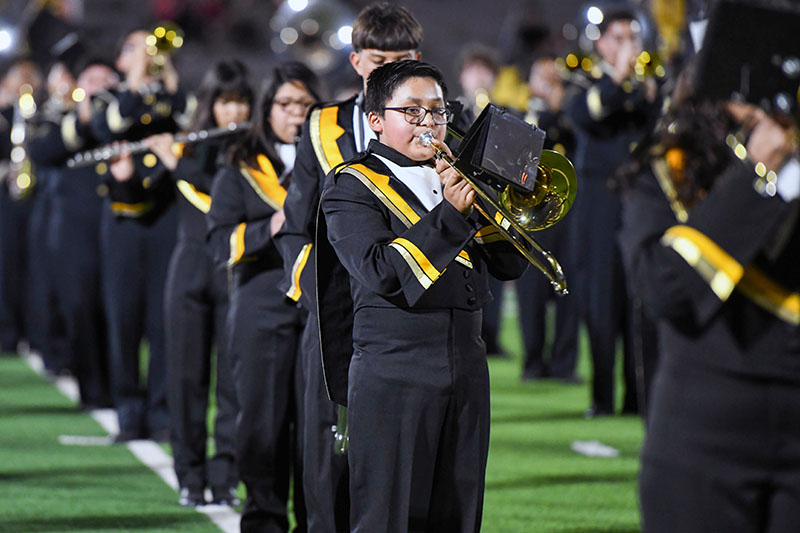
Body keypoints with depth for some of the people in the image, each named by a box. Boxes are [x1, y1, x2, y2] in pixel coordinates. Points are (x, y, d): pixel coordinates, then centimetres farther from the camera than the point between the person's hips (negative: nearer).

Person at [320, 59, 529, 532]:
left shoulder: (455, 179, 17)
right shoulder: (352, 185, -1)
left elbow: (511, 265, 10)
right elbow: (380, 272, -16)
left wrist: (481, 202, -5)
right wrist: (449, 214, -20)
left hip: (466, 366, 6)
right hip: (393, 374, -6)